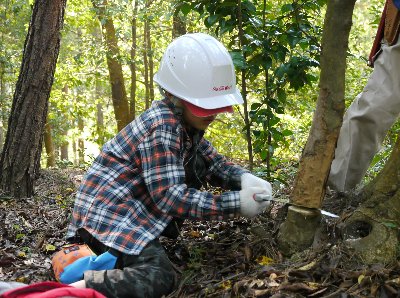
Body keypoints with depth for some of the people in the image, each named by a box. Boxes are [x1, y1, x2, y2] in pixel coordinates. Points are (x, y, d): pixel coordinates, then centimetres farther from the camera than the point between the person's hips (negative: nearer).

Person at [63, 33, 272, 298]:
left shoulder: (186, 122, 6)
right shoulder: (162, 127, -22)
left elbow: (214, 163, 13)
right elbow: (170, 197, -26)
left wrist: (243, 178, -8)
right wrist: (235, 203, -27)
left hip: (134, 210, 10)